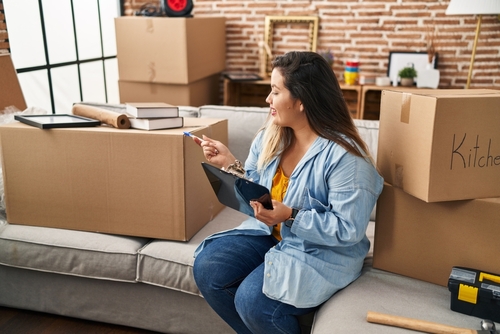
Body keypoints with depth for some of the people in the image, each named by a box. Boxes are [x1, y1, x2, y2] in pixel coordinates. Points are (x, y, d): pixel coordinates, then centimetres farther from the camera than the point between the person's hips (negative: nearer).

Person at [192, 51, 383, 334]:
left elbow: (348, 230, -23)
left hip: (321, 252, -7)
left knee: (252, 301, -23)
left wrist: (291, 217, -32)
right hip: (269, 232, 7)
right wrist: (230, 164, -7)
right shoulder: (270, 136, 0)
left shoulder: (345, 156, -23)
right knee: (207, 268, -8)